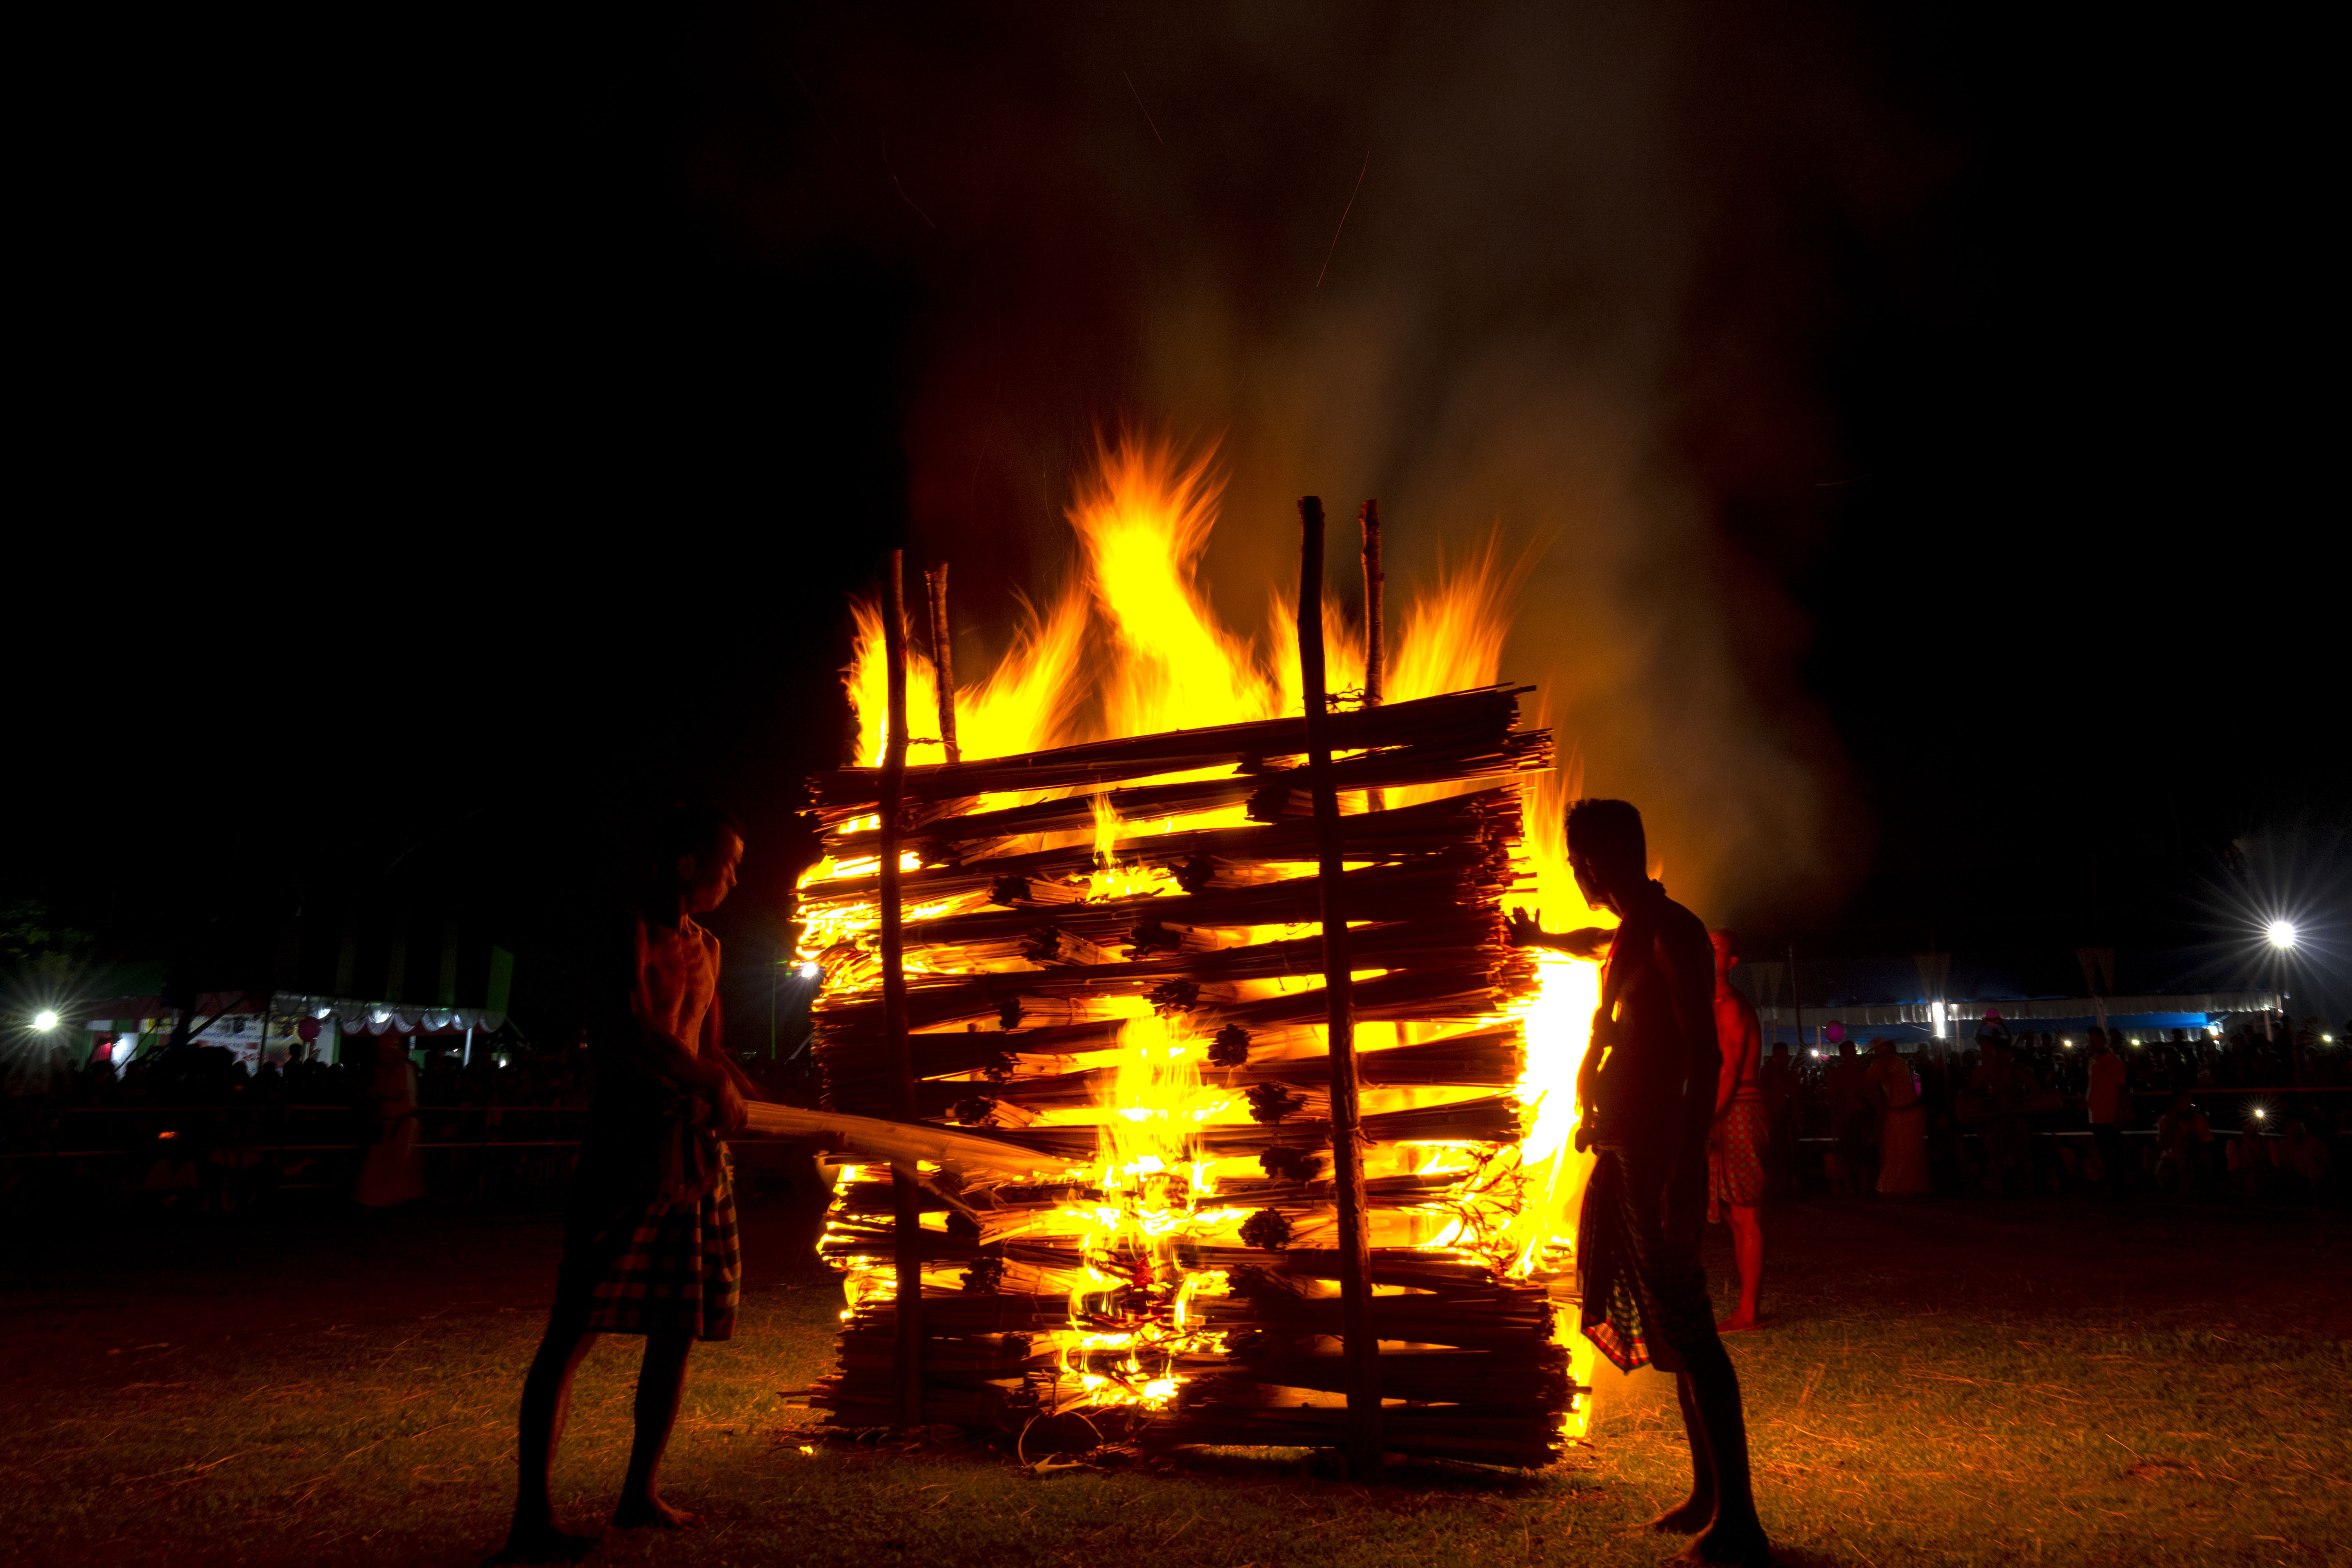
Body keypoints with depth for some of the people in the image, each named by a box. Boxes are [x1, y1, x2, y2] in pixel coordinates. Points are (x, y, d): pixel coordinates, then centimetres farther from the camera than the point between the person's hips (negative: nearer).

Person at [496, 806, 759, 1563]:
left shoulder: (706, 948, 20)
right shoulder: (632, 933, -5)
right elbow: (635, 1030, -21)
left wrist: (735, 1088, 5)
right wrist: (712, 1087, -15)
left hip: (696, 1152, 9)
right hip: (631, 1141, -8)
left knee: (680, 1326, 10)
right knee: (576, 1327, -8)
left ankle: (642, 1492, 21)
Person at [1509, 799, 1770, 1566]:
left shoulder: (1672, 933, -12)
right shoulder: (1630, 936, 15)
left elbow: (1706, 1057, -19)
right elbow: (1592, 941, 42)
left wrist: (1687, 1172, -25)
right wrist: (1538, 938, 61)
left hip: (1657, 1156, -9)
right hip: (1623, 1154, 9)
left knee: (1687, 1334, -7)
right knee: (1667, 1329, 13)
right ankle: (1709, 1496, 23)